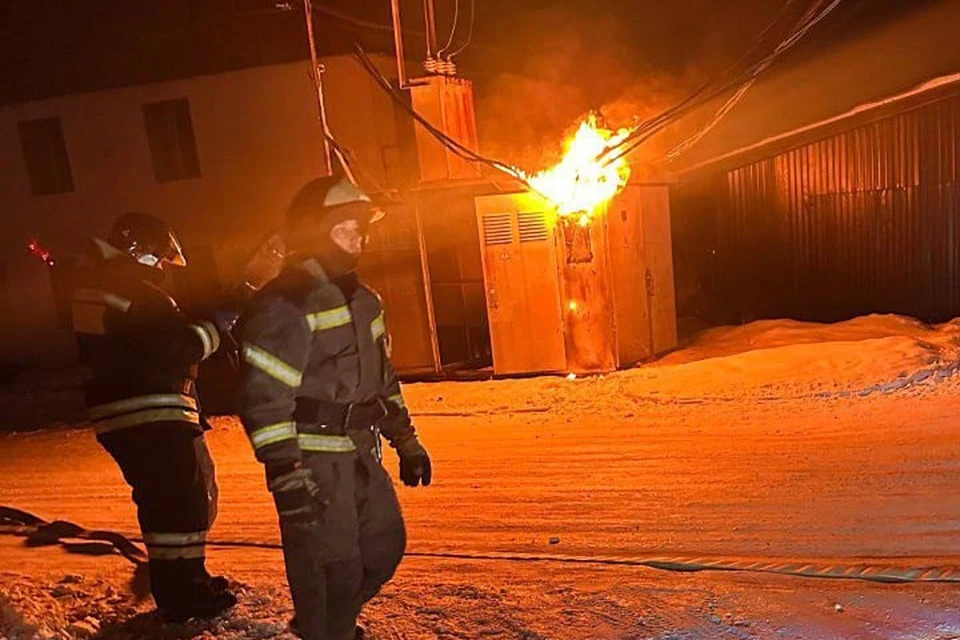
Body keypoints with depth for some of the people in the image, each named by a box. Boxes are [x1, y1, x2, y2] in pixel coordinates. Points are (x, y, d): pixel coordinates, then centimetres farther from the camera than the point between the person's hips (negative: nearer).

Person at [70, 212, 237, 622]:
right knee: (184, 500, 0)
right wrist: (216, 329, -5)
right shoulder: (138, 294, -17)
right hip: (152, 414, -10)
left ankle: (174, 585, 31)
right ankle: (184, 596, 7)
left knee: (160, 499, 19)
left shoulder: (92, 288, 14)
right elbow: (180, 347, -22)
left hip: (114, 413, 10)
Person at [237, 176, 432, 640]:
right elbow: (264, 398, -20)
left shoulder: (360, 299, 12)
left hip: (361, 453, 9)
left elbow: (383, 376, 19)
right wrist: (285, 476, -24)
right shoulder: (283, 305, -16)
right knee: (332, 566, -1)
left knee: (385, 545, 20)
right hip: (313, 461, -9)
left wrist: (407, 443, 19)